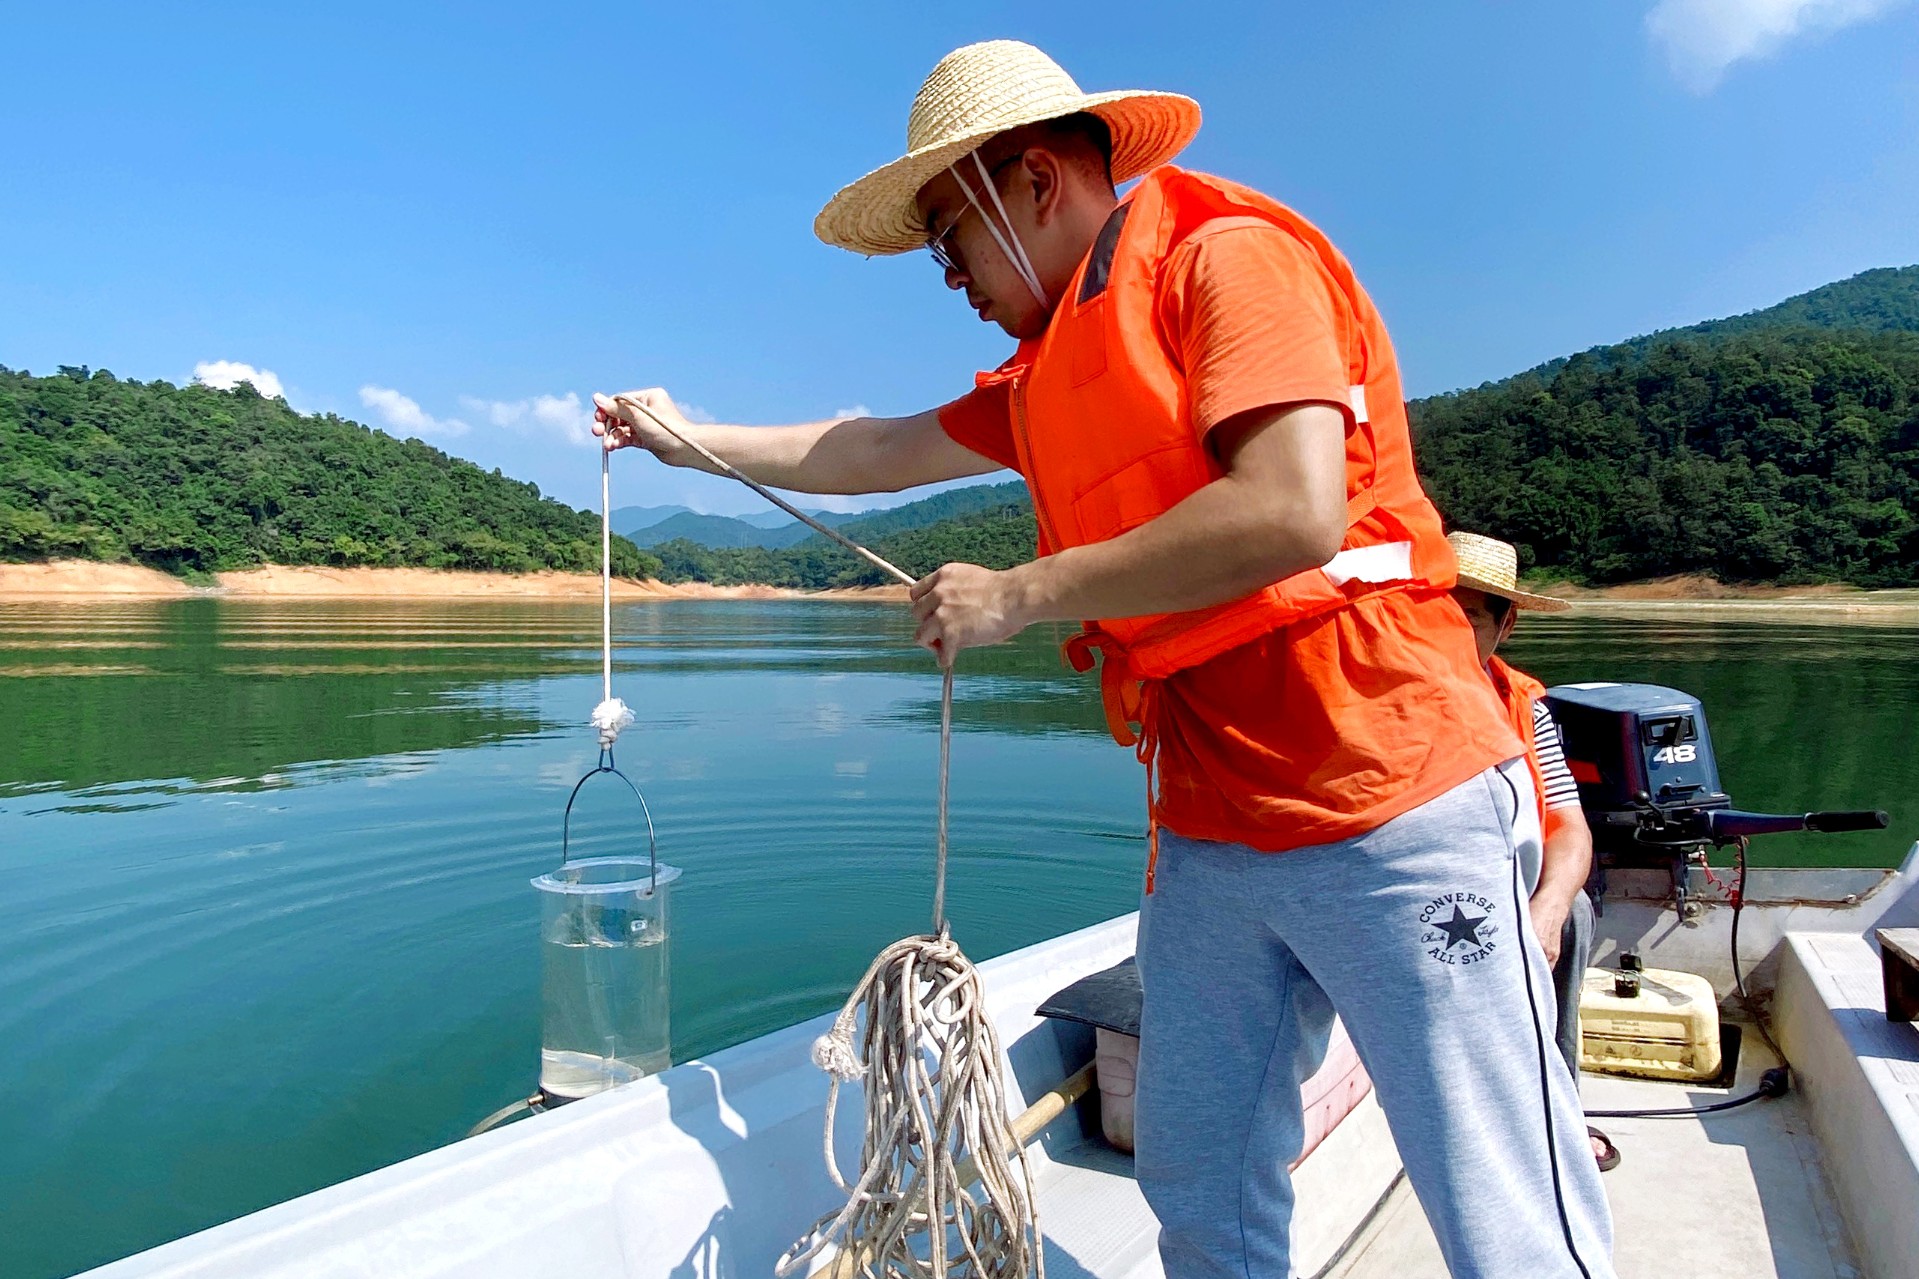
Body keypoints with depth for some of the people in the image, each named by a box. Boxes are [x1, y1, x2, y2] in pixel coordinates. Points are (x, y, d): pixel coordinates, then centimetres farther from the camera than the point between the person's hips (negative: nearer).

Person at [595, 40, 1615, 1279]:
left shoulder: (1228, 256, -8)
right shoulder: (1051, 370, 19)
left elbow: (1292, 514, -22)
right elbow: (888, 450, 29)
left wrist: (1020, 595, -14)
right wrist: (694, 441, 34)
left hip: (1387, 813, -8)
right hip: (1207, 837, 8)